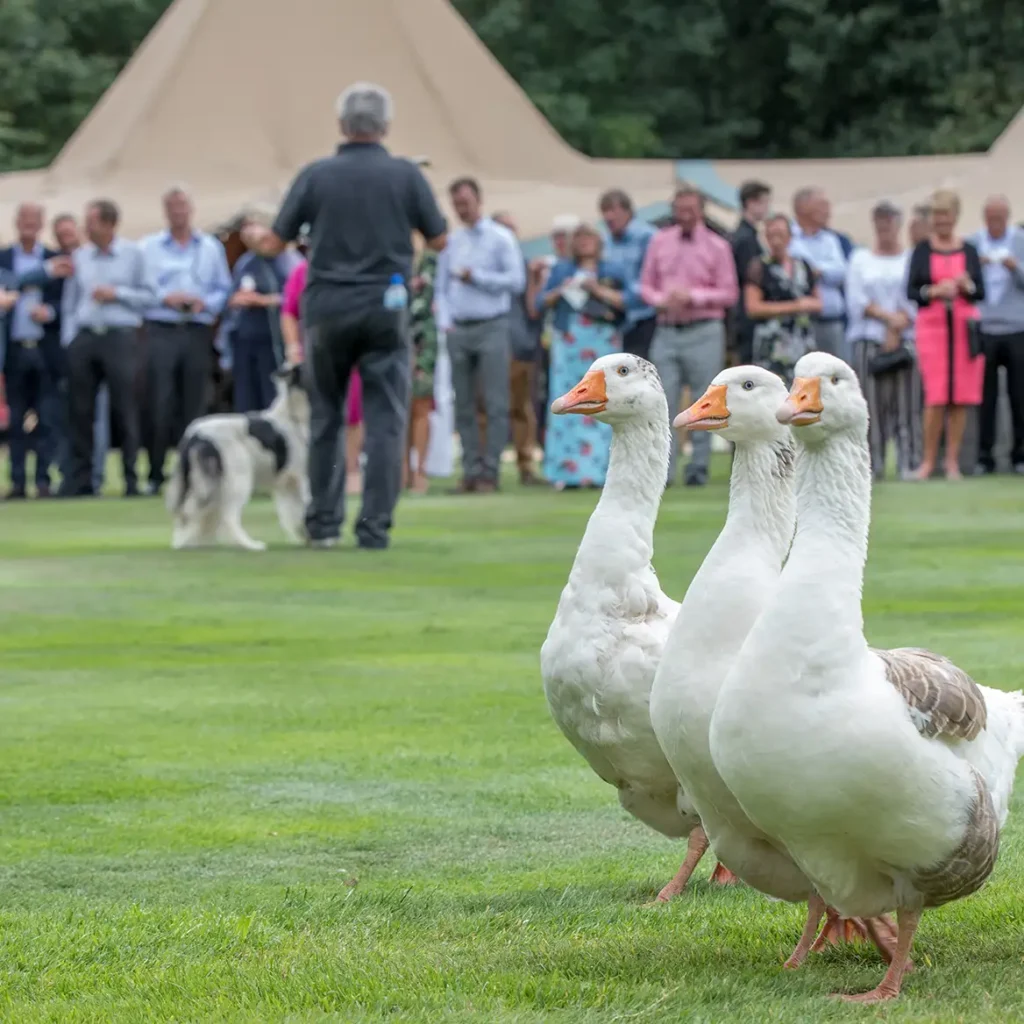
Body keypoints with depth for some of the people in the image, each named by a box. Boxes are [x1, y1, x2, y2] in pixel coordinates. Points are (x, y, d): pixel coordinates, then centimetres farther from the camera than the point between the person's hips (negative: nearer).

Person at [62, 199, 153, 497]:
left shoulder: (133, 254, 2)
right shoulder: (79, 256, 12)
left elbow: (147, 296, 1)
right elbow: (70, 300, 14)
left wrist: (117, 294, -11)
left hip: (119, 336, -3)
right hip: (84, 337, 3)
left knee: (124, 411, -5)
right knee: (81, 411, 2)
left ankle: (131, 480, -2)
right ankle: (80, 480, 7)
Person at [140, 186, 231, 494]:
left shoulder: (211, 247, 14)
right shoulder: (149, 247, 9)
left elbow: (224, 289, 10)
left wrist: (205, 303, -8)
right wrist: (165, 298, -12)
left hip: (198, 332, 2)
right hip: (161, 330, -2)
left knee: (194, 406, 0)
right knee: (160, 406, -8)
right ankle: (155, 475, -3)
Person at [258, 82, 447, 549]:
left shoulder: (315, 176, -3)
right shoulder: (406, 175, -3)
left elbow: (273, 245, 0)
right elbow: (439, 240, 4)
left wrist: (258, 237, 22)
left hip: (327, 310, 1)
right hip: (385, 309, -1)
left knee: (325, 418, 14)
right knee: (385, 419, 1)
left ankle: (323, 523, 16)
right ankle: (375, 525, -4)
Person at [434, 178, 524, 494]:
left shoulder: (501, 238, 2)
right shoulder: (451, 242, 15)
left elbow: (516, 281, -6)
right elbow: (441, 287, 15)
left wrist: (477, 277, -9)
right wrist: (445, 322, 1)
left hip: (491, 328, -4)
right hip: (458, 330, 4)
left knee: (495, 404, -7)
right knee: (463, 405, 4)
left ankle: (490, 471, -6)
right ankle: (471, 470, 7)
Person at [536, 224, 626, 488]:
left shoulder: (612, 272, 12)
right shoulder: (561, 270, 18)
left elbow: (625, 301, 0)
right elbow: (541, 302, 15)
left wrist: (599, 290, -9)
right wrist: (559, 291, -3)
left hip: (602, 342, -1)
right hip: (568, 343, 1)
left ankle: (596, 469, -7)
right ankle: (567, 471, -9)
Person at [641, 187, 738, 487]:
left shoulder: (717, 247, 1)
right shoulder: (659, 242, 10)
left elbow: (729, 294, -1)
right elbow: (646, 285, 13)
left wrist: (693, 297, -12)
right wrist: (661, 300, -8)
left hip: (704, 332, -2)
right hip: (667, 331, 2)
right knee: (663, 402, -4)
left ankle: (698, 469, 5)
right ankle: (662, 470, -4)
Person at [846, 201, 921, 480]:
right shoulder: (861, 259, 12)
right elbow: (856, 300, 3)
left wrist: (896, 332, -8)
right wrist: (888, 317, -8)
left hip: (905, 339, -1)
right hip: (867, 339, 1)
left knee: (906, 403, -6)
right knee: (872, 404, -3)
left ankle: (909, 464, -6)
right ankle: (873, 465, -2)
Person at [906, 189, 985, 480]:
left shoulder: (969, 251, 9)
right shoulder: (922, 251, 6)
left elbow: (981, 292, 7)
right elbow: (911, 290, 1)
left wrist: (966, 287, -13)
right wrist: (935, 291, -16)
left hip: (965, 325, 2)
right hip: (932, 324, -2)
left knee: (961, 397, 0)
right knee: (936, 397, -8)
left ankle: (953, 460, 7)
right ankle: (929, 460, 2)